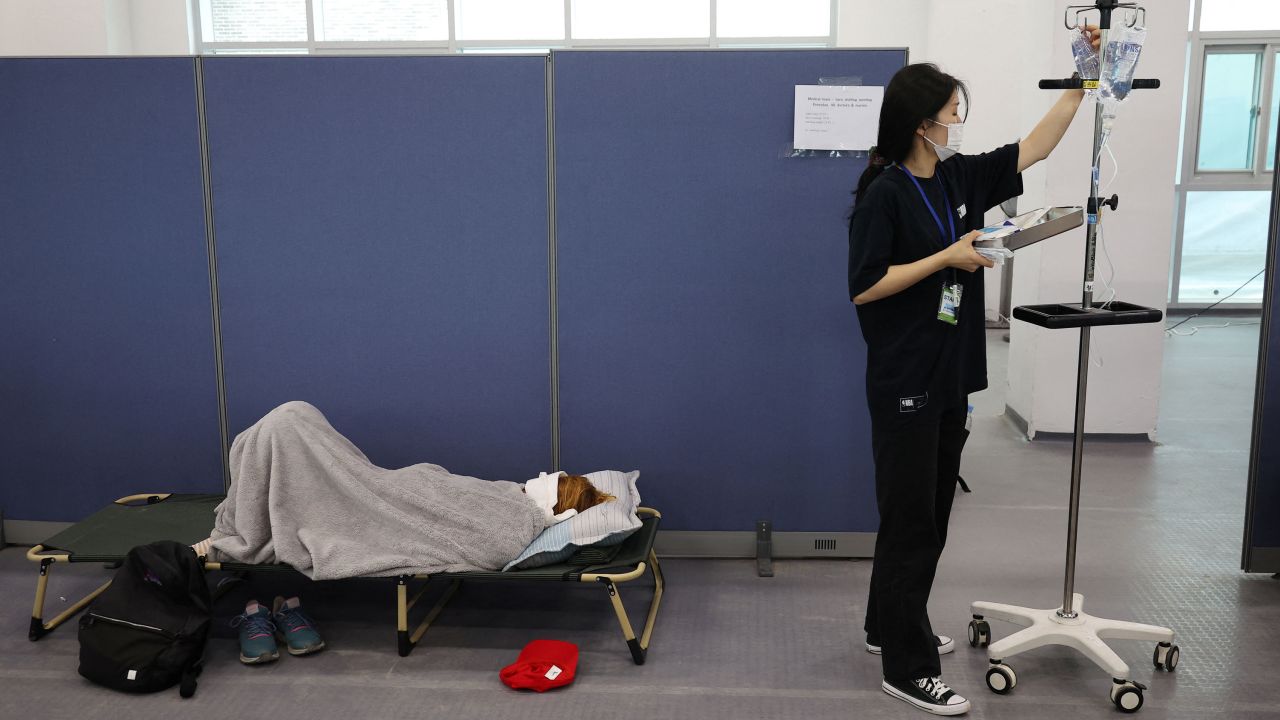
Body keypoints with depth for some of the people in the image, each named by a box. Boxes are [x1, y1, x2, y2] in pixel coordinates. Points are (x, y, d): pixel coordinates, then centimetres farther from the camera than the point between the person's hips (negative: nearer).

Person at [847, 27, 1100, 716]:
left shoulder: (961, 177, 8)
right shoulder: (885, 194, -13)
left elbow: (1033, 149, 18)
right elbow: (864, 287, -17)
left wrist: (1082, 79, 15)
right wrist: (947, 258, -17)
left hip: (950, 378, 8)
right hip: (904, 383, -8)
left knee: (930, 516, 16)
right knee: (910, 521, -1)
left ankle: (890, 627, 32)